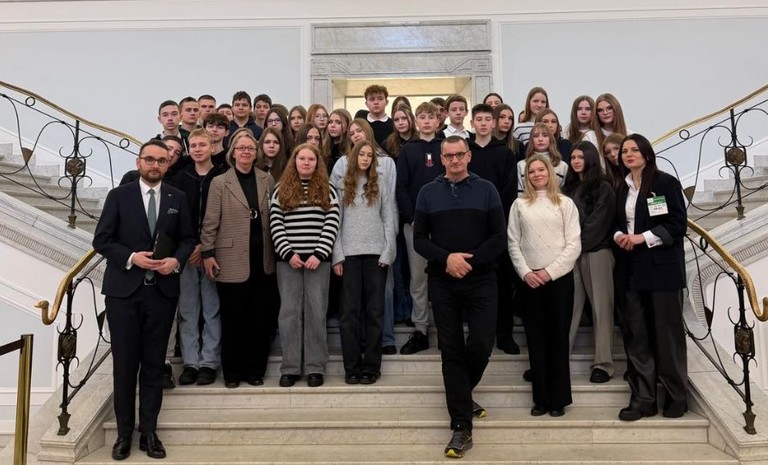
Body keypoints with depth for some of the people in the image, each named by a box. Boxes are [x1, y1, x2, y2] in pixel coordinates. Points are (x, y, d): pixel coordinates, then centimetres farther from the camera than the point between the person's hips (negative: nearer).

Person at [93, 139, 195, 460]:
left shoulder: (178, 198, 7)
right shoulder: (119, 195, 1)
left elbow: (188, 238, 9)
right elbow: (101, 240, -2)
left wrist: (177, 260, -11)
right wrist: (131, 257, -17)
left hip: (163, 291, 2)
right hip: (124, 290, -1)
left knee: (154, 364, 8)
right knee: (124, 363, 5)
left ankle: (149, 432, 18)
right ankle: (124, 433, 19)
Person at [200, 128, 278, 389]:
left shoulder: (267, 180, 8)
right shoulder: (220, 183, 1)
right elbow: (210, 222, -1)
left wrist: (276, 251, 5)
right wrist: (207, 253, -5)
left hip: (262, 259, 3)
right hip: (232, 260, -2)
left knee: (259, 317, 8)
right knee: (232, 317, 5)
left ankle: (254, 369, 21)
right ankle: (232, 372, 19)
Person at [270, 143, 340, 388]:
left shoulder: (327, 190, 7)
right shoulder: (281, 190, 9)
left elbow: (332, 224, -2)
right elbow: (276, 224, 2)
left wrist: (319, 255, -11)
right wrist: (288, 253, -10)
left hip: (318, 259, -1)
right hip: (288, 259, 1)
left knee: (316, 312, 1)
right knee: (289, 311, 3)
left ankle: (315, 367, 9)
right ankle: (290, 367, 10)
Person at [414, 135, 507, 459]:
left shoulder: (486, 190, 4)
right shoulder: (428, 193, 7)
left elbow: (499, 238, -1)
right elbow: (419, 239, 2)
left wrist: (470, 261, -14)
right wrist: (446, 258, -15)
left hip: (481, 280, 0)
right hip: (442, 283, 1)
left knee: (481, 343, -6)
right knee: (451, 351, 2)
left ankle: (461, 393, 27)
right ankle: (462, 426, 10)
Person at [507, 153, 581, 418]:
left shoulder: (565, 203, 3)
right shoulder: (519, 205, 8)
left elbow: (574, 245, -2)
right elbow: (513, 244, 4)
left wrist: (550, 271, -10)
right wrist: (526, 272, -8)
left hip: (560, 277, -1)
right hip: (529, 279, 2)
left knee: (558, 338, 4)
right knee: (536, 339, 5)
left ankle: (559, 398, 13)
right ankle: (541, 398, 13)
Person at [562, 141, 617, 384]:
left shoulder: (603, 187, 1)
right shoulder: (569, 187, 19)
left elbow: (597, 223, -6)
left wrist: (579, 246, -7)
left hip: (596, 252, -5)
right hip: (572, 253, 5)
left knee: (601, 307, -3)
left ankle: (603, 364, 0)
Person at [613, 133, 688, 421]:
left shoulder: (666, 183, -3)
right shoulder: (622, 189, 14)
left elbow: (677, 226, -9)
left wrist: (642, 238, -15)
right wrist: (618, 236, -2)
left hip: (662, 268, -5)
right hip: (630, 269, 5)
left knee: (667, 332, 3)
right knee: (635, 335, 5)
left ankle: (676, 397, 18)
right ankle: (642, 398, 12)